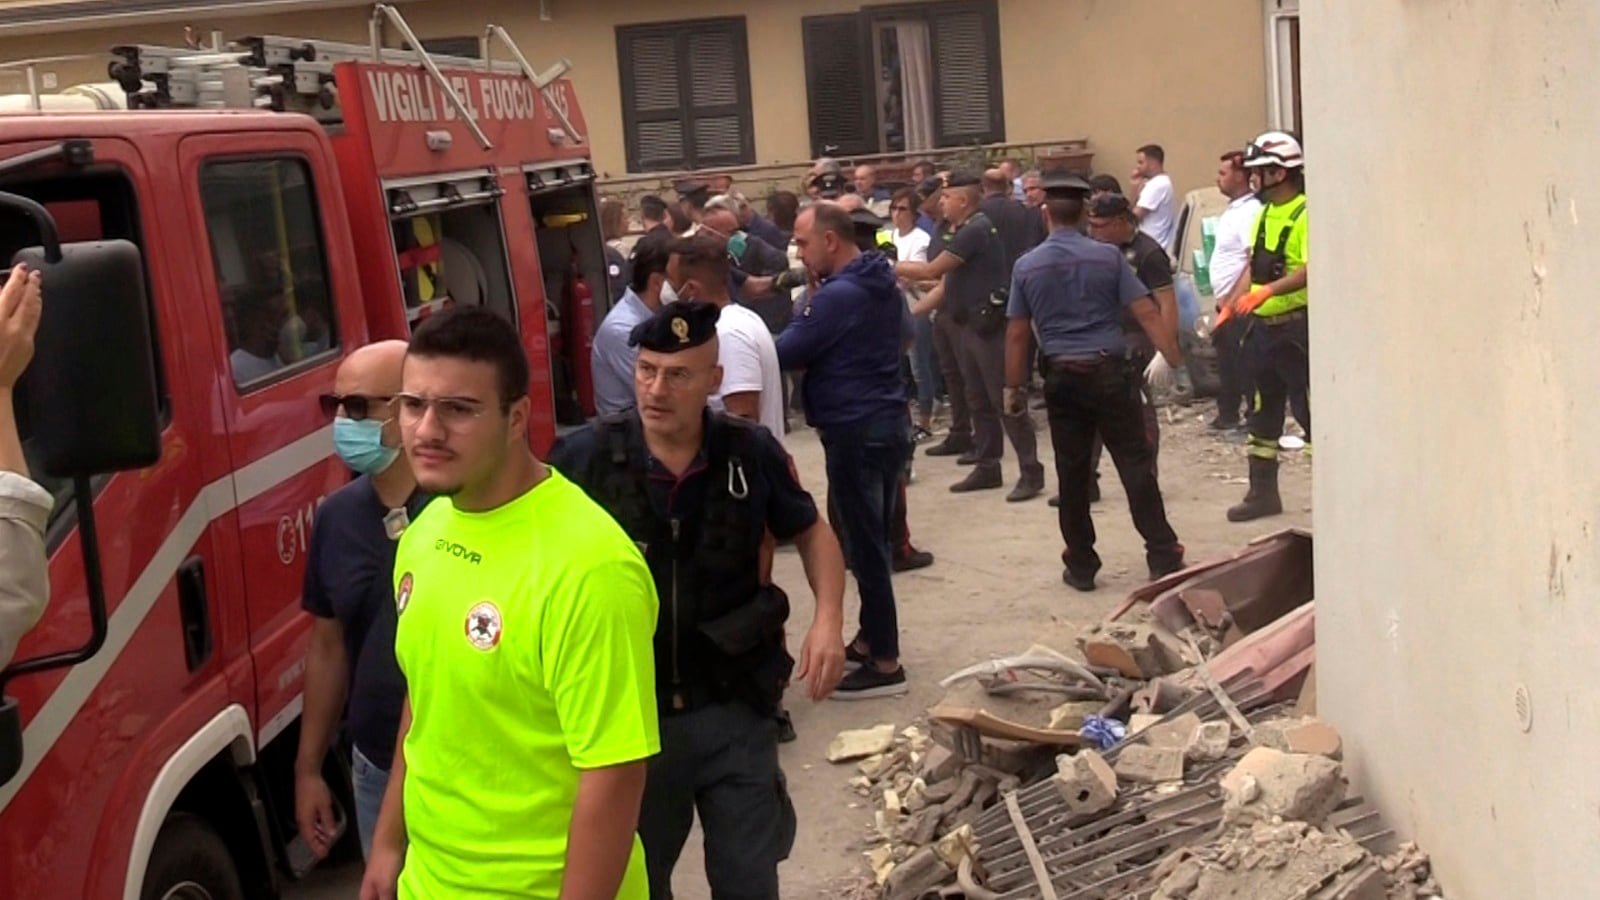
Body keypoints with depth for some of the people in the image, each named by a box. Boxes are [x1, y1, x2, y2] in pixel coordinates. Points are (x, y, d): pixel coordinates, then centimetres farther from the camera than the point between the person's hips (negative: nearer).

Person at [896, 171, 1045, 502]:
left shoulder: (976, 230, -17)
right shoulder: (960, 232, 14)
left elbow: (931, 270, -17)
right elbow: (945, 284, 17)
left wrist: (890, 267, -5)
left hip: (991, 325, -10)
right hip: (970, 325, 10)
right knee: (978, 401, 13)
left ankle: (1031, 472, -3)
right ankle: (987, 467, 21)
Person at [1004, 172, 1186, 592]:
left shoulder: (1027, 266, 0)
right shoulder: (1108, 257, -4)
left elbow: (1017, 333, 3)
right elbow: (1147, 314, -8)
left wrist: (1013, 387, 11)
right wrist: (1176, 360, -5)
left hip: (1061, 377, 2)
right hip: (1108, 373, -1)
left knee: (1072, 474, 9)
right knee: (1136, 466, 2)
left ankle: (1081, 565, 15)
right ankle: (1163, 558, 1)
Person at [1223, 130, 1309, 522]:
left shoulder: (1306, 214, -14)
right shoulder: (1263, 214, 14)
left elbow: (1312, 270, -25)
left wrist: (1269, 291, -34)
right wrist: (1231, 305, 11)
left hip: (1297, 326, -9)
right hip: (1262, 326, 9)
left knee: (1310, 411, -4)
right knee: (1263, 411, 13)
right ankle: (1262, 492, 22)